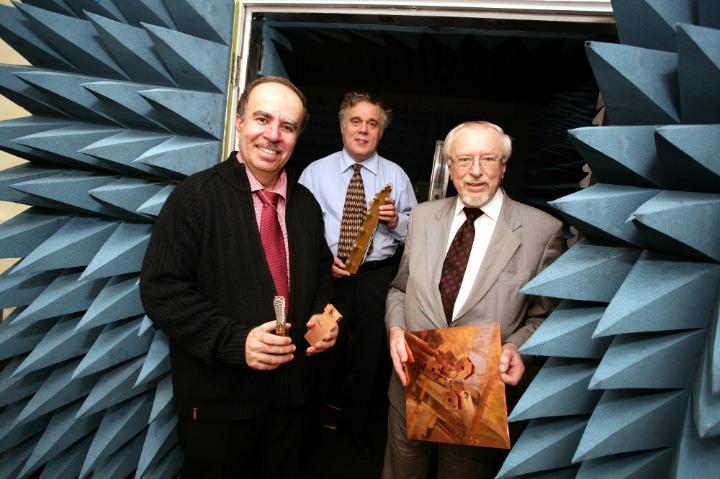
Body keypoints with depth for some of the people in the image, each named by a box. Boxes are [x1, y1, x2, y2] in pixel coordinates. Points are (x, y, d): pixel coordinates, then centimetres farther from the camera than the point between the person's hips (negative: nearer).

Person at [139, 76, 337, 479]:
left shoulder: (305, 203, 5)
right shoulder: (196, 196, -13)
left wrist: (324, 316, -4)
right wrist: (234, 341, -24)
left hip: (291, 389, 5)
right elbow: (161, 289, -16)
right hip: (219, 397, -4)